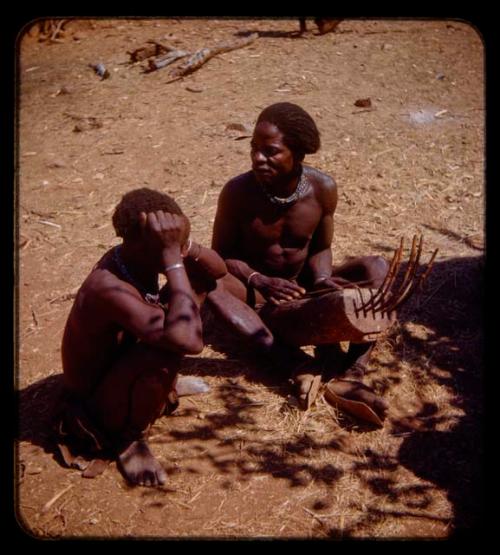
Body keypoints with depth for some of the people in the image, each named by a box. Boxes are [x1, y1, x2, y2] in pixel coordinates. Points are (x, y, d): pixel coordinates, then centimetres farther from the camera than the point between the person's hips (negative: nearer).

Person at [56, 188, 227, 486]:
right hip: (99, 410, -8)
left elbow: (218, 269, -1)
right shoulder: (109, 289, -38)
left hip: (118, 367, 9)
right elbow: (190, 340, -50)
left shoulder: (135, 257, -12)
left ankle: (163, 388, 13)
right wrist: (173, 256, -42)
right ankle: (130, 438, -10)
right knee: (168, 346, -40)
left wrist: (182, 244, -23)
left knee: (197, 276, 3)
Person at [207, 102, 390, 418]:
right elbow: (221, 254, -10)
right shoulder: (238, 191, -19)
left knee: (377, 267, -21)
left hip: (304, 289, 2)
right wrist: (259, 281, -27)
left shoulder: (323, 188, -13)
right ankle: (296, 364, -45)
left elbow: (321, 248, -1)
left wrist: (322, 282, -22)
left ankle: (353, 373, -37)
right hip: (257, 291, -2)